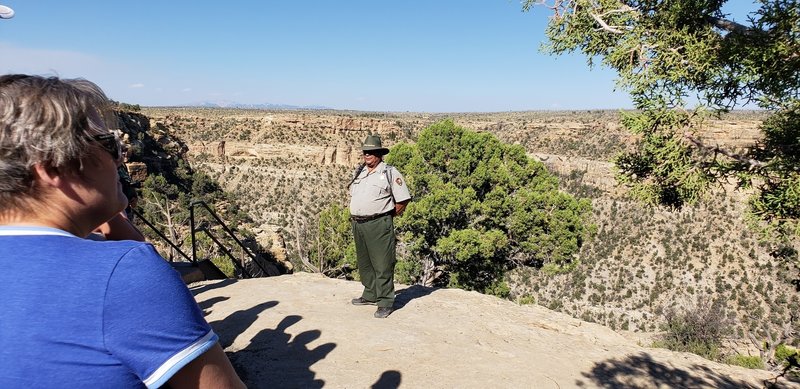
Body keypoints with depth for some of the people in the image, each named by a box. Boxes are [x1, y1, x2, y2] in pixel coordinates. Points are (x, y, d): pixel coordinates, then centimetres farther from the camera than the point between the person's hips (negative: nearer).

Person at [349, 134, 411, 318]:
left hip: (379, 225, -7)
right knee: (364, 264, 16)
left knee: (382, 265, -5)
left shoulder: (390, 173, -5)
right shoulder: (359, 172, 14)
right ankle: (370, 296, 29)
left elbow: (403, 199, -5)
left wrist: (389, 216, -1)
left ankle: (385, 303, 1)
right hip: (358, 225, 7)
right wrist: (356, 216, 15)